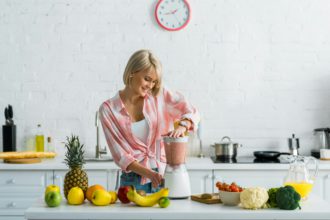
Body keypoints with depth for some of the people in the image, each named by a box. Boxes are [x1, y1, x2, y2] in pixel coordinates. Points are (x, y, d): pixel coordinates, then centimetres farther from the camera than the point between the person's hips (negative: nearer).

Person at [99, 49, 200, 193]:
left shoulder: (159, 95, 0)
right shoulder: (108, 109, -5)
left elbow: (192, 112, 1)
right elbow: (120, 155, -8)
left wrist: (182, 126, -22)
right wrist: (148, 173, -21)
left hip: (165, 177, 1)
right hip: (133, 182, -1)